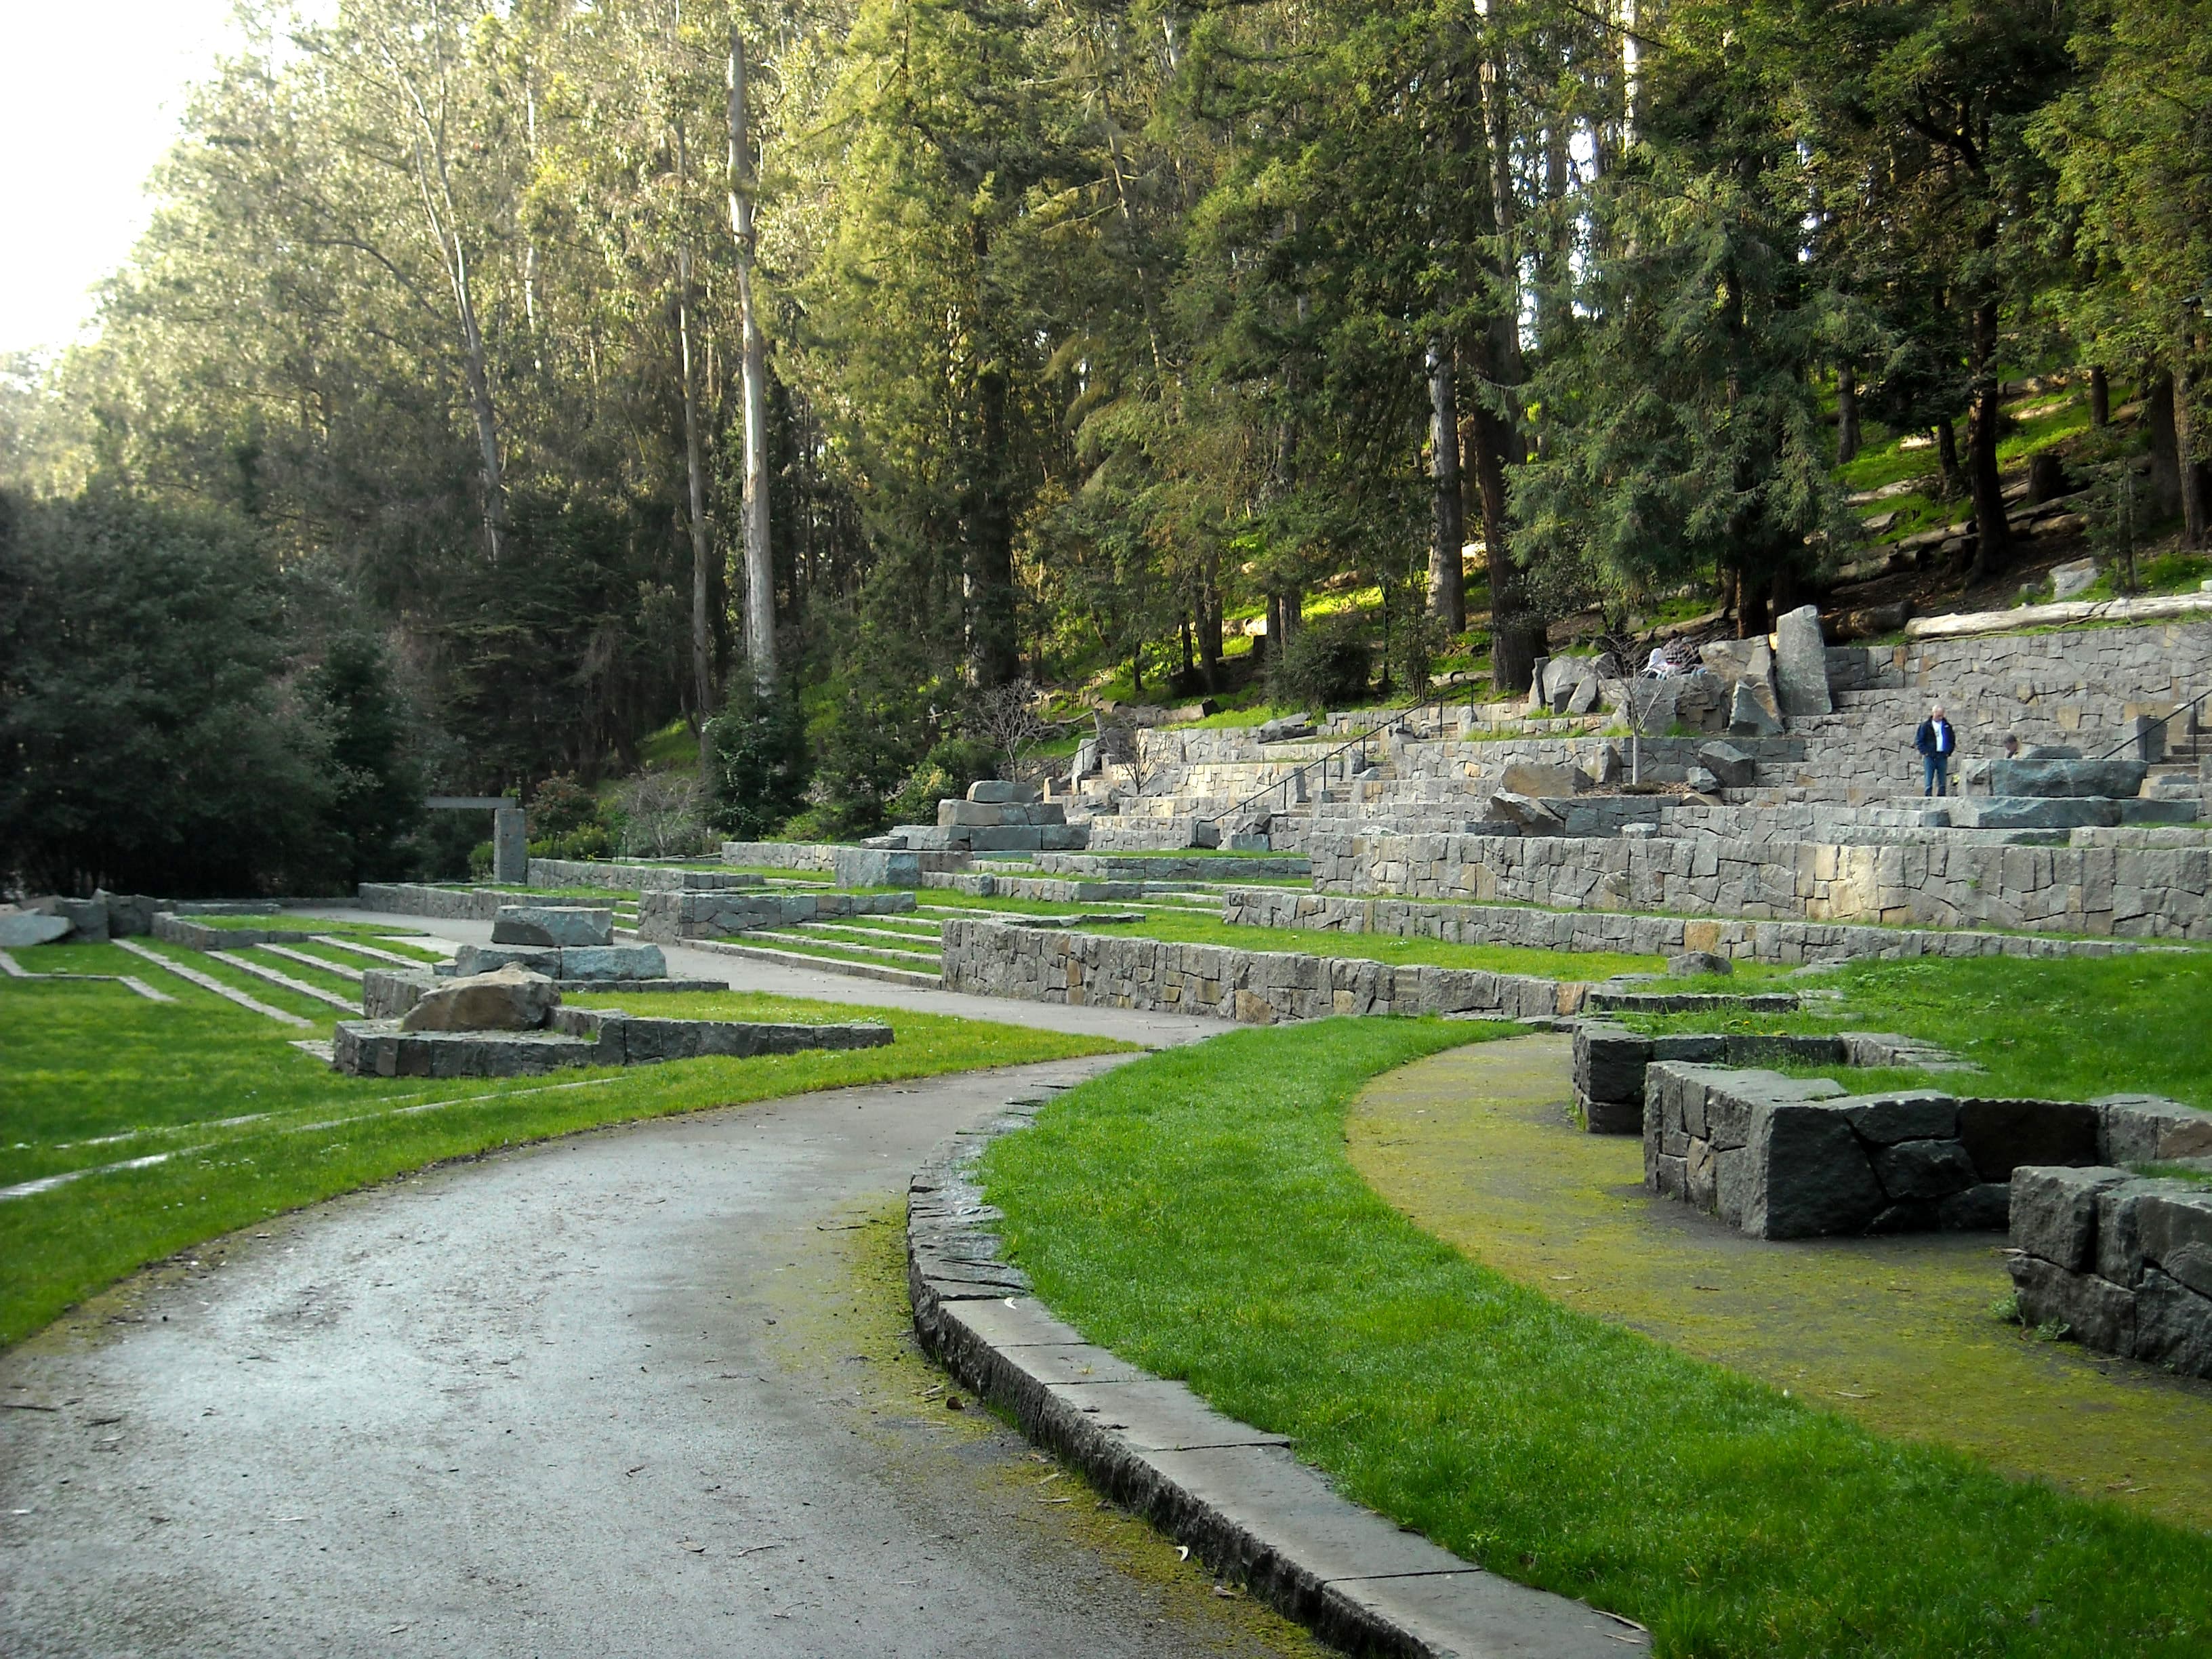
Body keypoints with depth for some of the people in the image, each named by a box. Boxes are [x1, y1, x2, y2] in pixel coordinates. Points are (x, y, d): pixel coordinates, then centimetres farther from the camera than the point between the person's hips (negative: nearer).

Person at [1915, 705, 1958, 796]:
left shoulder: (1947, 726, 10)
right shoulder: (1925, 725, -1)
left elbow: (1952, 740, 19)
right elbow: (1918, 741, 0)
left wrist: (1948, 752, 7)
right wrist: (1925, 752, -8)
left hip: (1943, 757, 4)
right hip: (1930, 757, -3)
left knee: (1943, 783, 5)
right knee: (1928, 783, -5)